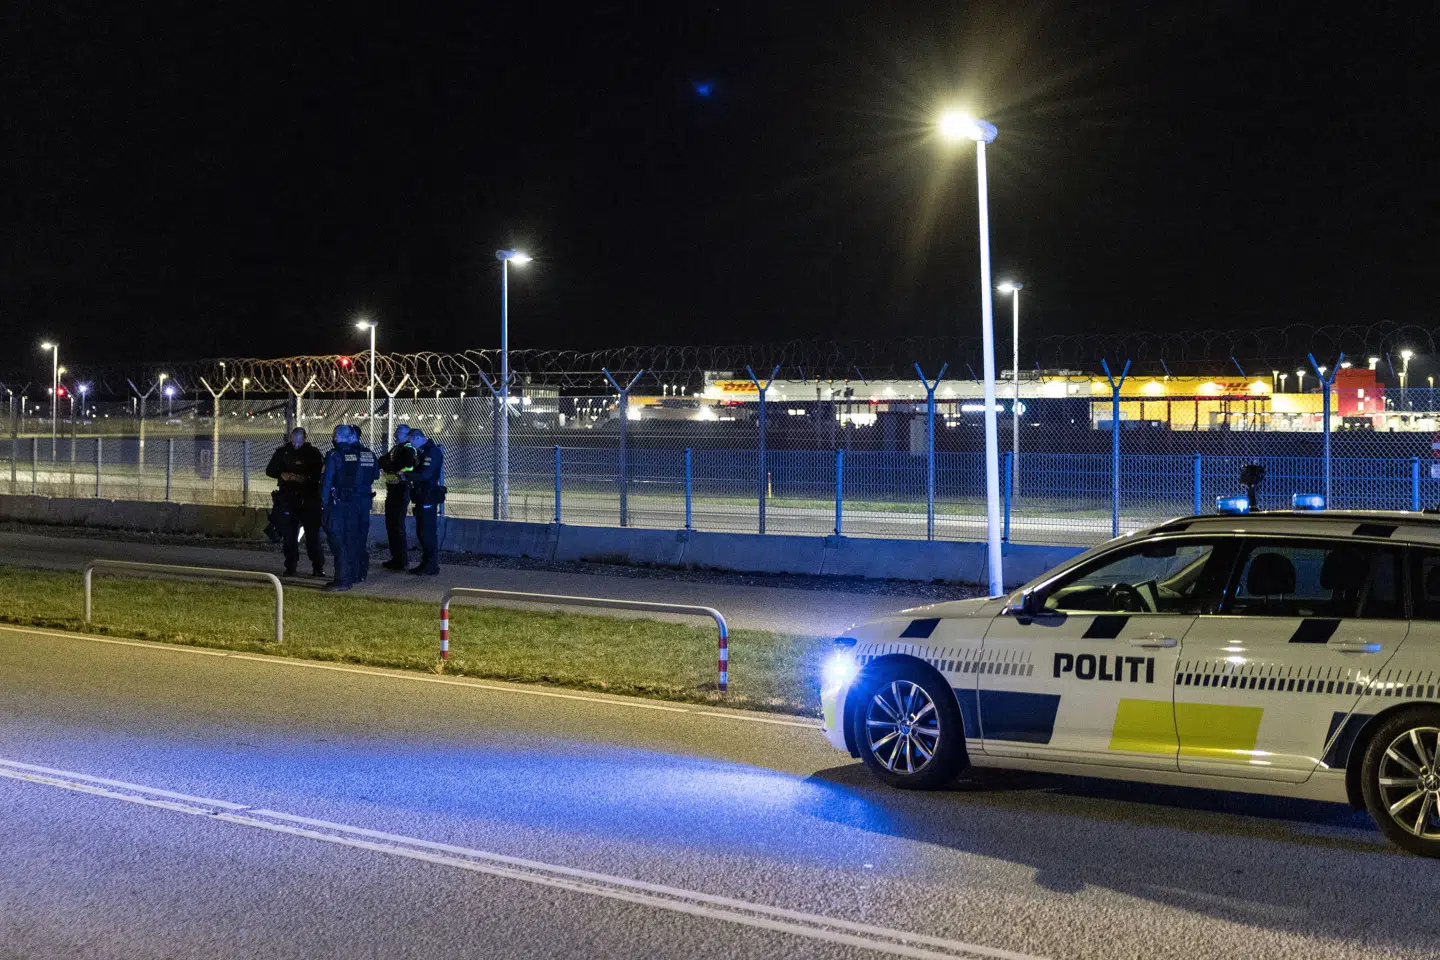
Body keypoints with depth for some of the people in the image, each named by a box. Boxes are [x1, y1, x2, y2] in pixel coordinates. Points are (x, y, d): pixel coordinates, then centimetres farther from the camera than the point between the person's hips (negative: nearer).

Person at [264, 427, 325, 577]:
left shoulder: (313, 453, 2)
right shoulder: (282, 451, 6)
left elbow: (320, 475, 1)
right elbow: (270, 470, 11)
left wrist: (306, 479, -17)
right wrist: (281, 474, -10)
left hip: (309, 499, -1)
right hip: (288, 499, 2)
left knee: (313, 534, -2)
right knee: (289, 535, 3)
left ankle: (318, 567, 4)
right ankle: (290, 566, 12)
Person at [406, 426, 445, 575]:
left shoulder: (433, 452, -15)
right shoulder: (422, 452, 16)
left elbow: (425, 475, -23)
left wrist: (407, 475, -16)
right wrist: (407, 473, 3)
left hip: (429, 497, -10)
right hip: (421, 496, 10)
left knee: (428, 532, -8)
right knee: (421, 531, 13)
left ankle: (432, 566, -4)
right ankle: (425, 563, 20)